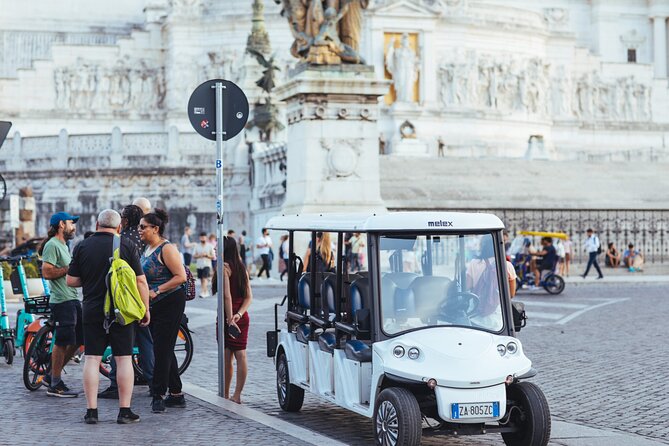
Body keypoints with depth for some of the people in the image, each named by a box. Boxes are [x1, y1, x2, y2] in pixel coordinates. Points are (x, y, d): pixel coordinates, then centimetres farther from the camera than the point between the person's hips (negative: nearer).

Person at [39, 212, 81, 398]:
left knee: (77, 339, 13)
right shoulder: (52, 245, -11)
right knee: (63, 342, -6)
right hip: (61, 301, -10)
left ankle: (52, 375, 21)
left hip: (72, 299, 10)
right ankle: (55, 385, 2)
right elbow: (47, 272, -21)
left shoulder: (63, 245, 21)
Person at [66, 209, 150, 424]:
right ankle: (125, 411, 3)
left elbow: (71, 281, 3)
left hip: (92, 311, 2)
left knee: (92, 359, 5)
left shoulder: (82, 246, 2)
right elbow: (140, 281, -4)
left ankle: (91, 411, 4)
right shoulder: (127, 246, -3)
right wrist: (145, 309, 5)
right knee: (123, 359, 3)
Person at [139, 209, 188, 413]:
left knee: (162, 350, -8)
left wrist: (156, 291, -22)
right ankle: (176, 395, 18)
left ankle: (158, 395, -3)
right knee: (165, 350, 11)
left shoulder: (166, 249, -14)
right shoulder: (147, 249, 14)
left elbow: (181, 276, -20)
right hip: (154, 306, 10)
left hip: (170, 303, -9)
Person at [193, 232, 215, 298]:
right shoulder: (197, 246, 8)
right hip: (199, 265, 4)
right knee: (201, 279, 8)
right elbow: (194, 256, 6)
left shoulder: (210, 246, 1)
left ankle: (203, 292, -22)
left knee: (205, 278, -16)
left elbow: (213, 256, 0)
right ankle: (206, 292, 19)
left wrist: (207, 255, -16)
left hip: (207, 265, -4)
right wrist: (199, 256, -12)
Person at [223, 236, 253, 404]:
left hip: (228, 316, -7)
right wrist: (239, 314, -5)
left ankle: (225, 394, 9)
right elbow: (249, 297, 6)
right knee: (240, 355, 4)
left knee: (226, 357, 2)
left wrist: (230, 318, -22)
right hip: (242, 317, 7)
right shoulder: (241, 268, 11)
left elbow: (227, 296, -19)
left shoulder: (224, 267, -11)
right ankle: (237, 395, 4)